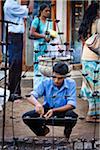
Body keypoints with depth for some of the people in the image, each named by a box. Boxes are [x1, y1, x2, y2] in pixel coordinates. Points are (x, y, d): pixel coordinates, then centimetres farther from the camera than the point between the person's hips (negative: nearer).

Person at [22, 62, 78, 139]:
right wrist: (37, 104, -41)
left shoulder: (71, 83, -14)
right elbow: (31, 97, -16)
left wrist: (54, 111, -34)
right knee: (26, 117, -20)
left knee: (72, 115, -37)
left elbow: (71, 105, -20)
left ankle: (67, 133, -1)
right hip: (46, 111, 2)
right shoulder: (46, 82, -11)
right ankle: (42, 130, 11)